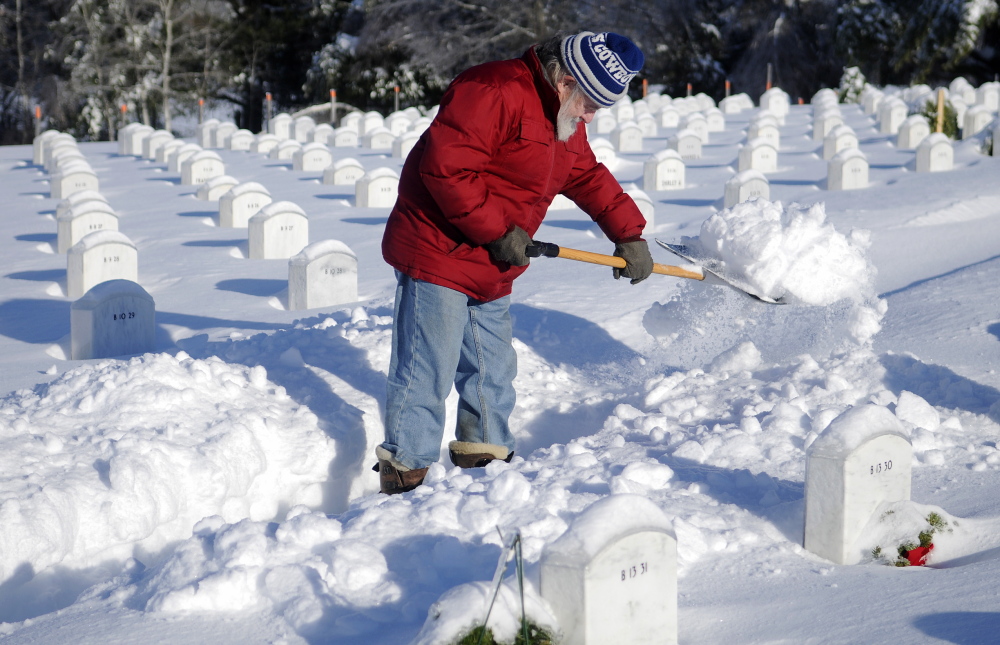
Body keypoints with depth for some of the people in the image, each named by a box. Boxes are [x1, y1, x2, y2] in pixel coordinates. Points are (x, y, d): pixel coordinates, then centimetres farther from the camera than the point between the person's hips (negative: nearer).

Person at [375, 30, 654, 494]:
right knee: (427, 373, -8)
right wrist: (498, 232, -23)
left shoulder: (564, 124, 12)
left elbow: (590, 178, 25)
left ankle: (484, 463, 31)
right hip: (438, 254, -10)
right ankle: (404, 477, -1)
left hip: (491, 273, 10)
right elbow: (445, 168, -27)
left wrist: (629, 235, 17)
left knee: (494, 372, 16)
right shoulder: (493, 92, -20)